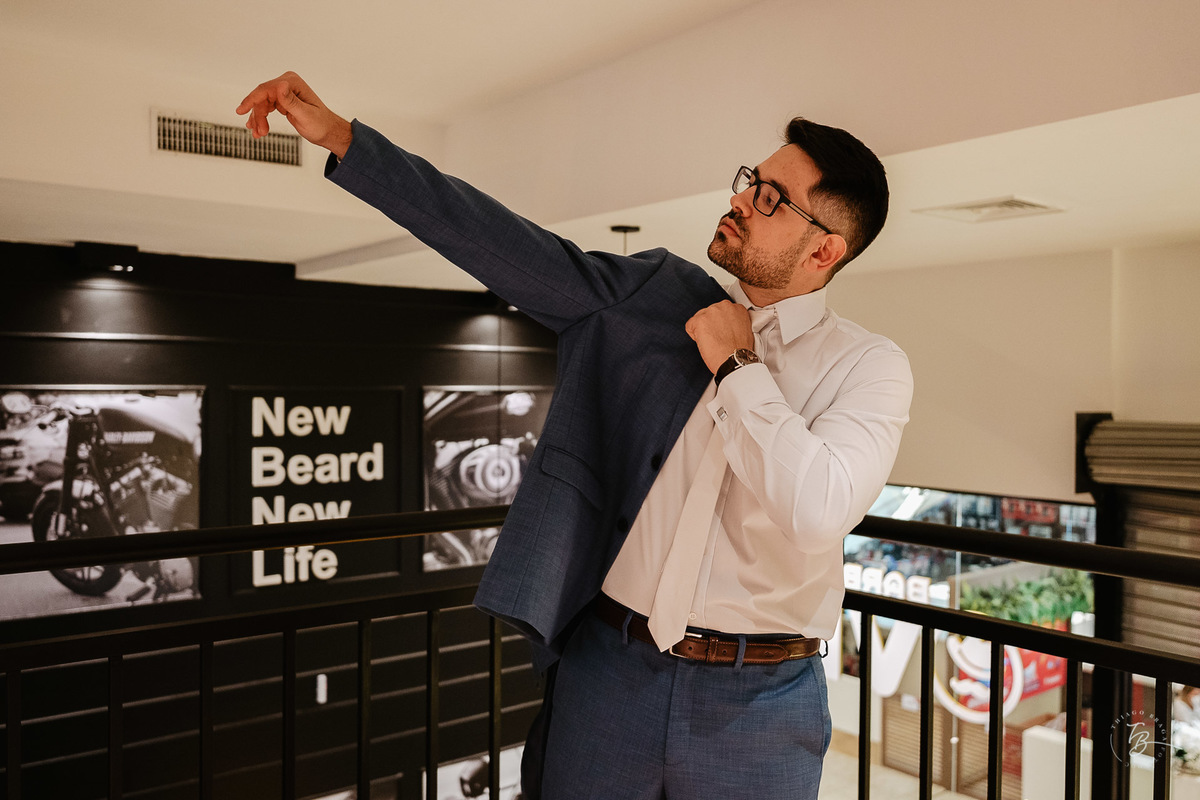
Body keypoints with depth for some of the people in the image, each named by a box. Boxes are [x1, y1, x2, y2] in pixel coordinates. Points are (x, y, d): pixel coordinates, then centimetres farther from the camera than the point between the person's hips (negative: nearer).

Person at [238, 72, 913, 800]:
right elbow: (507, 245, -3)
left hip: (757, 696, -1)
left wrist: (737, 366, -14)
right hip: (608, 666, 2)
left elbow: (817, 512, -22)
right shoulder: (651, 294, 1)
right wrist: (342, 138, -5)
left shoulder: (870, 366, -7)